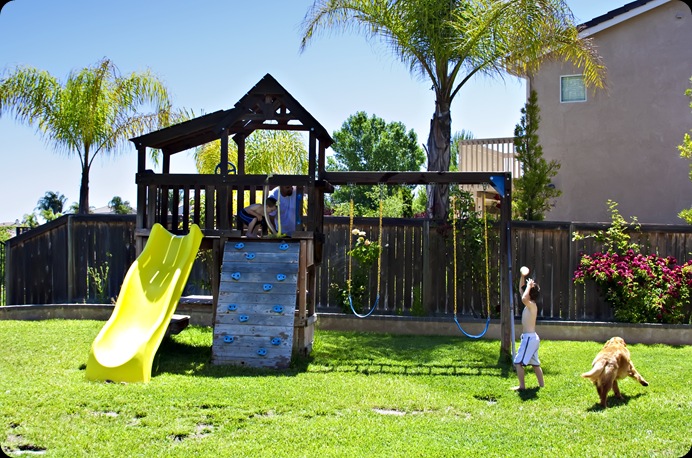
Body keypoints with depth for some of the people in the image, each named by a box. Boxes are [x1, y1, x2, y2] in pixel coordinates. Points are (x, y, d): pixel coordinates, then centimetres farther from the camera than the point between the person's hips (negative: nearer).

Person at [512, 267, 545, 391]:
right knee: (535, 363, 15)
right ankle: (541, 385, 20)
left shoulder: (531, 305, -16)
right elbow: (521, 289, 21)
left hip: (529, 338, -10)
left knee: (518, 362, -7)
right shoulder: (530, 304, 11)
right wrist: (523, 276, 11)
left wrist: (529, 286, -27)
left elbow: (523, 298, -40)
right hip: (532, 338, 10)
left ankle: (522, 386, -5)